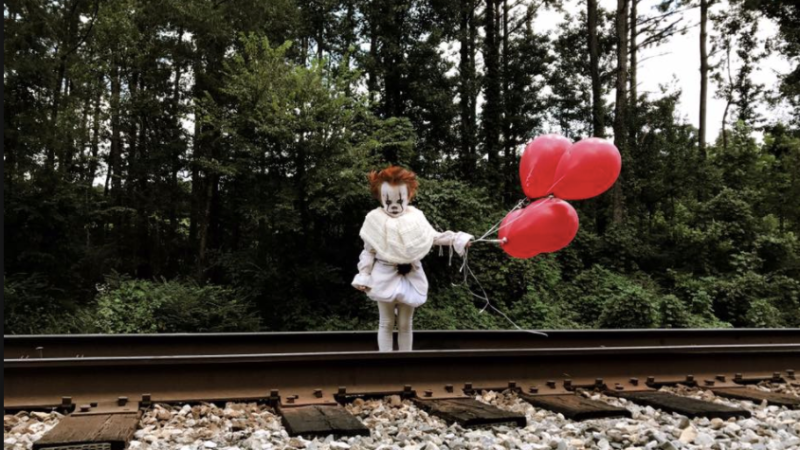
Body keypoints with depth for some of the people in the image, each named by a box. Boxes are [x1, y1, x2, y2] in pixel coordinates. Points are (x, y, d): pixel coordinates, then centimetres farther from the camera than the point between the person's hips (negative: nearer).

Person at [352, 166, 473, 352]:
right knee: (386, 323, 7)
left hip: (410, 277, 2)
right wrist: (363, 276, -6)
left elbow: (434, 237, 4)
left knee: (405, 324, 11)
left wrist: (456, 239, -9)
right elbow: (368, 251, -2)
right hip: (385, 277, -1)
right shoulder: (375, 220, -6)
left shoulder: (415, 218, -1)